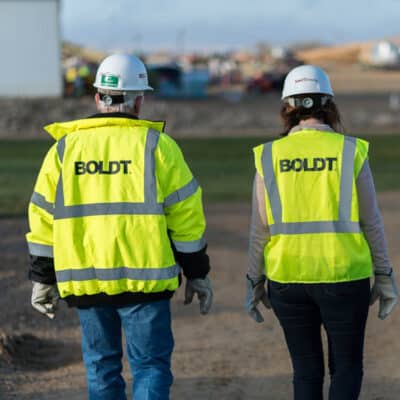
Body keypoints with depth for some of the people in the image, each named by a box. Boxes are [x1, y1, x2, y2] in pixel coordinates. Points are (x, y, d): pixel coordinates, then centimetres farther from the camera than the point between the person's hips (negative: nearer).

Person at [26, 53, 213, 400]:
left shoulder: (65, 148, 5)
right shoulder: (157, 146, -3)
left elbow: (44, 218, 6)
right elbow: (185, 217, -3)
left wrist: (42, 279, 14)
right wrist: (197, 273, 6)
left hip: (85, 280, 3)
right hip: (144, 279, -3)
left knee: (101, 368, 13)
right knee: (150, 366, 3)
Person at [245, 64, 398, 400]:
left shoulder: (270, 157, -2)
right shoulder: (351, 152, -5)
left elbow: (260, 229, -1)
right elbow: (370, 222, -3)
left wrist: (254, 282, 9)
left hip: (287, 280, 2)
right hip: (344, 278, -2)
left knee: (306, 370, 14)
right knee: (347, 367, 11)